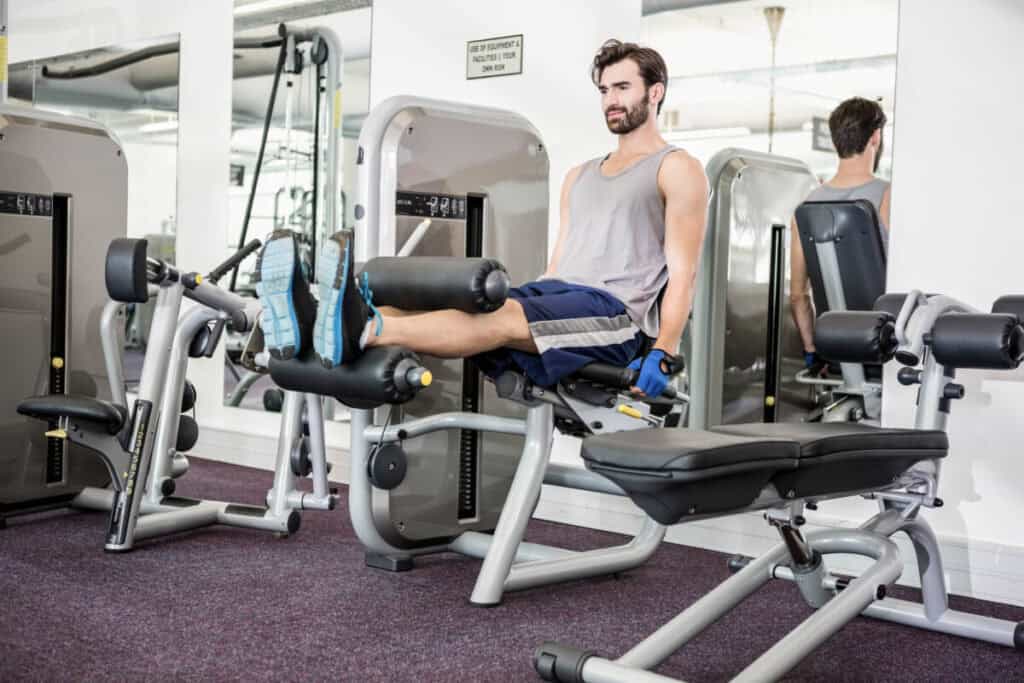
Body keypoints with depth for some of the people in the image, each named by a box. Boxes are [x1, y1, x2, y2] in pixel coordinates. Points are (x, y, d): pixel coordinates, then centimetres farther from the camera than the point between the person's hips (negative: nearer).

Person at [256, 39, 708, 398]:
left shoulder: (677, 170, 5)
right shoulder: (580, 175, 28)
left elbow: (682, 272, -5)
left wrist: (661, 355, -17)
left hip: (616, 315, -6)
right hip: (557, 298, 7)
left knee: (505, 317, -35)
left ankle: (364, 331, -56)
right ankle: (310, 330, -41)